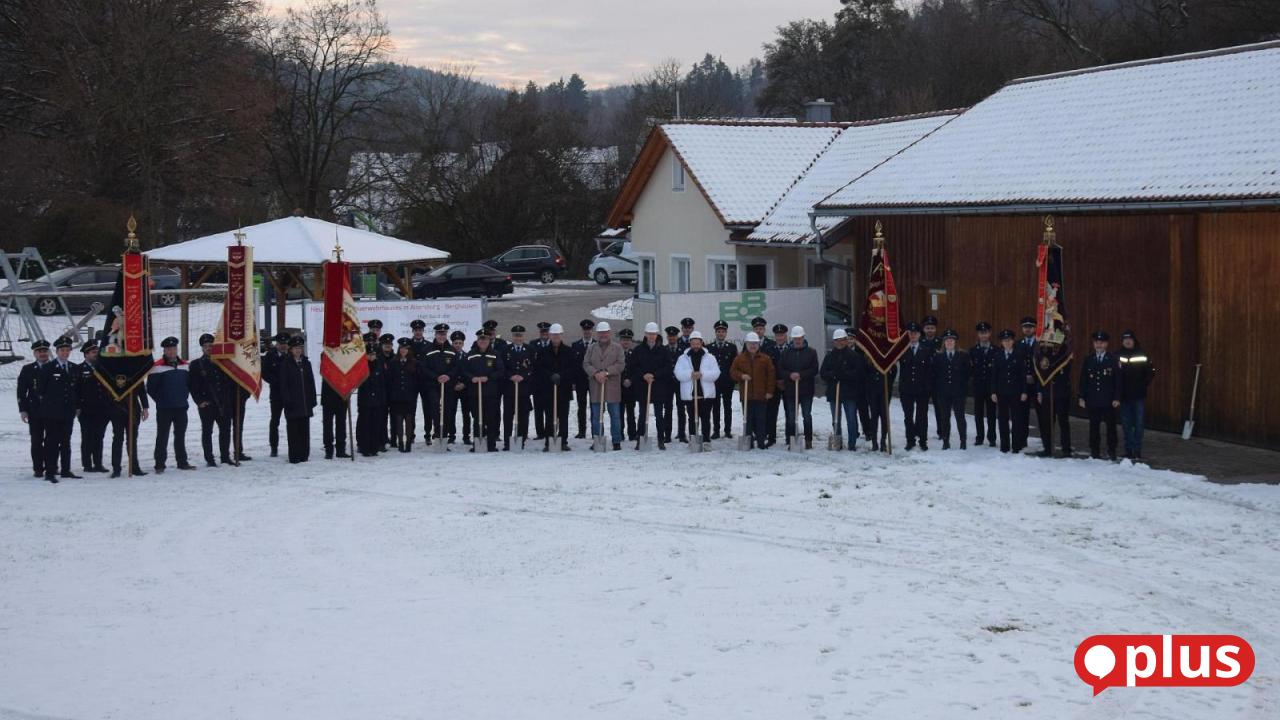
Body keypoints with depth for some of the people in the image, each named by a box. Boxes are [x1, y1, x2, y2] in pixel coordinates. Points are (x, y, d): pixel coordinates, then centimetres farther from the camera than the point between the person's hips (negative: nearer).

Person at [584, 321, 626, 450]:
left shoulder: (617, 348, 5)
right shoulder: (591, 348, 12)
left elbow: (621, 364, -4)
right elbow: (586, 364, 5)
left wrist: (606, 372, -15)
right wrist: (595, 374, -12)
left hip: (613, 387, -2)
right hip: (596, 387, 2)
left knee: (615, 415, 0)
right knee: (596, 416, 4)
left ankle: (617, 442, 4)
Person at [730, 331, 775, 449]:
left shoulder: (765, 359, 4)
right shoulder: (739, 358, 7)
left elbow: (771, 375, 4)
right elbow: (732, 372, 8)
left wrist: (770, 391, -1)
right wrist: (741, 376, -13)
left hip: (761, 395, -1)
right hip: (747, 395, 1)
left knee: (761, 420, -1)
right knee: (748, 419, 4)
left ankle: (762, 442, 3)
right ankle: (749, 443, 8)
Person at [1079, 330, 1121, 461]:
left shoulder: (1113, 360, 1)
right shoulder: (1088, 360, 8)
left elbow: (1118, 380, 0)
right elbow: (1083, 380, 9)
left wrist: (1117, 398, -7)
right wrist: (1082, 397, 2)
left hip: (1108, 400, -2)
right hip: (1092, 400, 2)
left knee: (1111, 426, 1)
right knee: (1094, 426, 5)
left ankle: (1111, 452, 7)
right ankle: (1094, 452, 11)